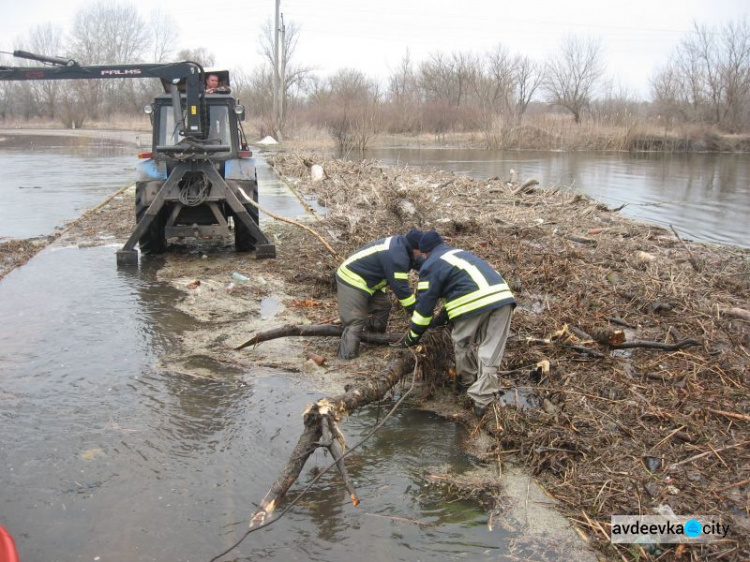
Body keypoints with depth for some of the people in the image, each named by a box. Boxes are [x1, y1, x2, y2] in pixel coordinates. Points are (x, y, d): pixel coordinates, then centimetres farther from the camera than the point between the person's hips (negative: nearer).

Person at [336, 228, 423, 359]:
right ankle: (347, 356, -17)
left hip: (362, 279, 10)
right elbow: (400, 287, -23)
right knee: (355, 322, -14)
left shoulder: (399, 243, 3)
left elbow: (418, 262, 18)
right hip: (351, 281, -10)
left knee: (383, 304, 14)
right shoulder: (396, 256, -26)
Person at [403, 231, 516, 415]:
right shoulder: (460, 254, 34)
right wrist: (441, 318, 50)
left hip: (474, 303, -7)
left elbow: (425, 302, 8)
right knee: (490, 350, 7)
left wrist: (414, 334, 18)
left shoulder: (431, 265, 10)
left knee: (463, 344, 18)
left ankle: (468, 382, 35)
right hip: (502, 294, 7)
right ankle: (482, 398, 5)